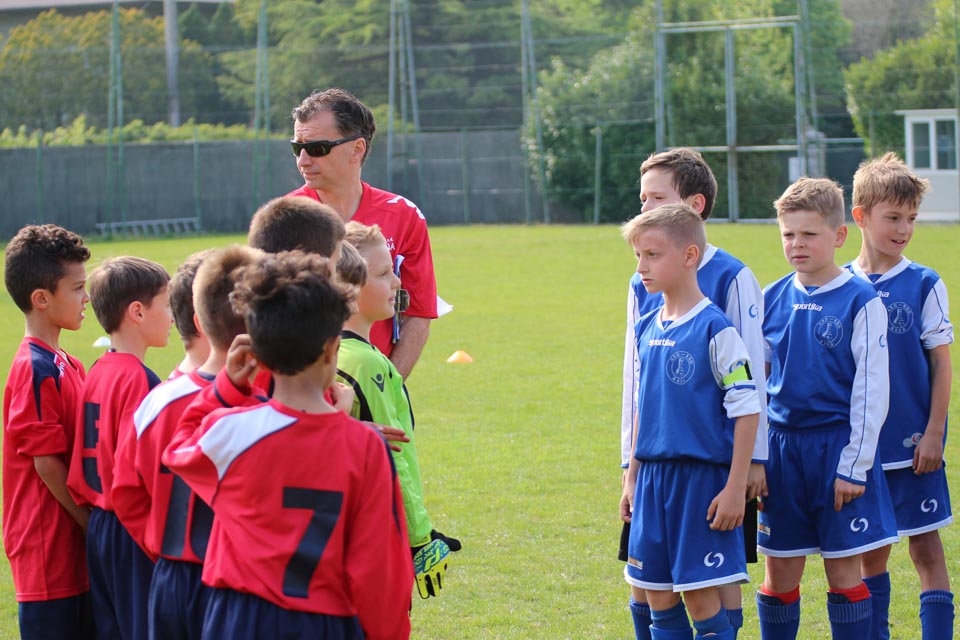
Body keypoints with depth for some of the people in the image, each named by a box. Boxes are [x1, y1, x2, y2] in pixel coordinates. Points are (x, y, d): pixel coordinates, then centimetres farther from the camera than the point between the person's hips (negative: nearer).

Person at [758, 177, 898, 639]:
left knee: (844, 572, 0)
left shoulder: (861, 302, -7)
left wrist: (854, 466, -11)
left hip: (839, 444, -4)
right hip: (782, 446, 4)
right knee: (779, 575, 7)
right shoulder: (772, 300, 6)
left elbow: (871, 390, -7)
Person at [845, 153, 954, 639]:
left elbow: (942, 364, -3)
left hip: (913, 446, -2)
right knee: (870, 553, 10)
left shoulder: (924, 285, -5)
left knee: (925, 547, -1)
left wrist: (933, 433, -9)